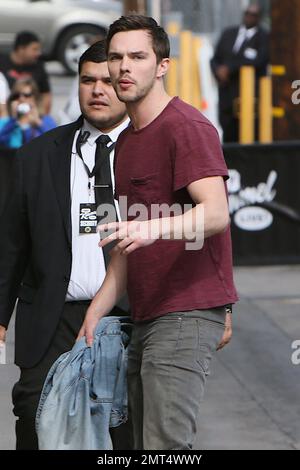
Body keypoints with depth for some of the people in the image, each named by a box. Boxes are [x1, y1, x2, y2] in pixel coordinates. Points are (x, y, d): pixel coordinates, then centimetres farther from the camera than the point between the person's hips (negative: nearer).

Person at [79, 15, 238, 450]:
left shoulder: (186, 127, -9)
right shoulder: (126, 141, 20)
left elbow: (216, 213, -23)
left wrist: (153, 228, -40)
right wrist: (97, 310, 17)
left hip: (187, 313, -10)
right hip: (147, 317, 10)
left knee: (166, 445, -17)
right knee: (143, 445, 9)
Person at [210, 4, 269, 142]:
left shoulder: (264, 38, 0)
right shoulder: (228, 34, 17)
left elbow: (258, 62, -14)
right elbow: (215, 59, 18)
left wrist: (229, 68, -13)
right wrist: (219, 72, -5)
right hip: (227, 97, 5)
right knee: (228, 135, 4)